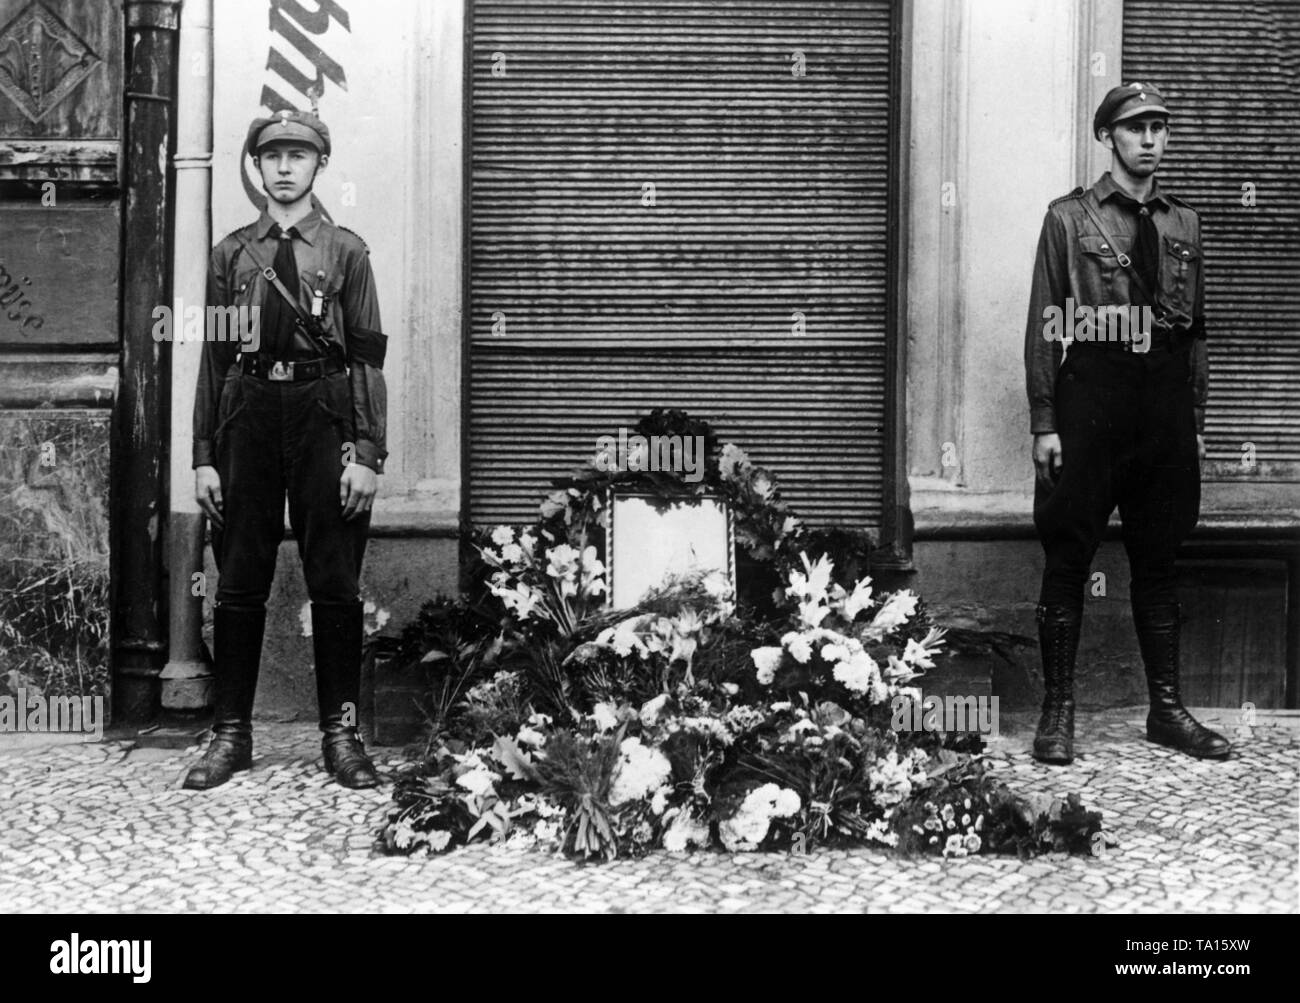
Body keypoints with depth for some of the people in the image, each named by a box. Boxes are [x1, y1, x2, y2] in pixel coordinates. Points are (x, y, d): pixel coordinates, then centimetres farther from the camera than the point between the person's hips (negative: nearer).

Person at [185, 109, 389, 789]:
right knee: (239, 583, 4)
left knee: (335, 583, 1)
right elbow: (214, 356, 9)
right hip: (247, 414, 2)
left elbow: (368, 356, 1)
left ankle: (341, 733, 10)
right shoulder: (232, 253, 11)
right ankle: (230, 733, 12)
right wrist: (204, 457, 3)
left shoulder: (346, 252, 5)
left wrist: (367, 454, -8)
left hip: (322, 412, -2)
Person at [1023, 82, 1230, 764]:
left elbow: (1195, 330, 15)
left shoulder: (1183, 224, 13)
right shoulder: (1070, 218, 1)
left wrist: (1196, 421, 11)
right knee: (1069, 559, -1)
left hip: (1165, 403, 4)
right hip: (1089, 397, -4)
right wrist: (1043, 423, -8)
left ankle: (1167, 709, 17)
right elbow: (1044, 328, -2)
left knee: (1158, 560, 9)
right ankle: (1058, 712, 6)